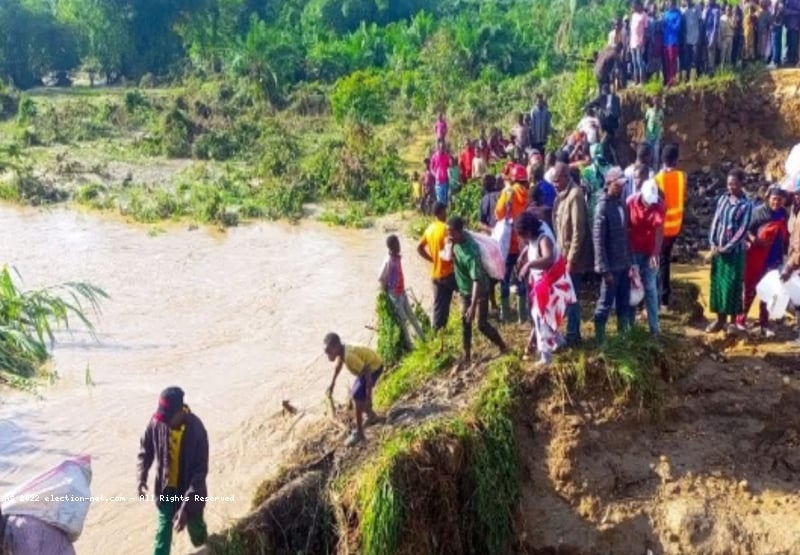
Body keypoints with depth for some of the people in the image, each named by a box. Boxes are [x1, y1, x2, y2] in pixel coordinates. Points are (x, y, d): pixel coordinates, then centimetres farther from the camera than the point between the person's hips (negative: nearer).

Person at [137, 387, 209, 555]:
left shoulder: (196, 430, -30)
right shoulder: (156, 423, -20)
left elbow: (200, 471, -27)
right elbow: (145, 451, -1)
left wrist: (185, 506, -32)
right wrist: (142, 478, -17)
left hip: (190, 489, -2)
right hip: (166, 487, 2)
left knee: (194, 524, 19)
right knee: (164, 527, 9)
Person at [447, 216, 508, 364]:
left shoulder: (471, 252, -36)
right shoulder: (456, 241, -13)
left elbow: (477, 280, -37)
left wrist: (473, 306, -39)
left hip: (479, 290, -7)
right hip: (464, 289, 7)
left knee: (482, 324, -4)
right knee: (465, 321, 10)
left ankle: (503, 348, 18)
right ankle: (467, 356, 20)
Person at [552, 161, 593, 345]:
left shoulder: (575, 195, -17)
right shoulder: (560, 196, 10)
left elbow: (578, 230, -20)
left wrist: (571, 259, -20)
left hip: (572, 257, -8)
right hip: (563, 254, 8)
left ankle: (572, 335, 8)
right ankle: (573, 333, 22)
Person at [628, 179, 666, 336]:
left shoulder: (660, 204, -11)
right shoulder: (630, 203, -13)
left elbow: (659, 230, -13)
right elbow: (625, 229, -5)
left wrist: (655, 254, -21)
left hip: (650, 252, 0)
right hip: (633, 251, 0)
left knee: (650, 288, 3)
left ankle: (654, 325, 6)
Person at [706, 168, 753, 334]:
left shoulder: (746, 205, -9)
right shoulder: (722, 199, 6)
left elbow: (743, 230, -12)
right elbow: (715, 221, 7)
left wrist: (727, 247, -15)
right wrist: (712, 243, -4)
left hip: (734, 251, -5)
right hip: (717, 249, 5)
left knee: (733, 285, 1)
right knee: (717, 283, 8)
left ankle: (733, 321, 11)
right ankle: (720, 319, 18)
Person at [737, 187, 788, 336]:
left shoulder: (783, 214, 6)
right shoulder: (758, 212, -10)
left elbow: (785, 235, 13)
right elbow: (746, 229, -12)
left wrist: (785, 253, 7)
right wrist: (754, 240, -29)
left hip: (774, 259, 5)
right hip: (756, 258, -5)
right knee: (750, 289, 5)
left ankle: (764, 324, 18)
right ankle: (740, 319, 17)